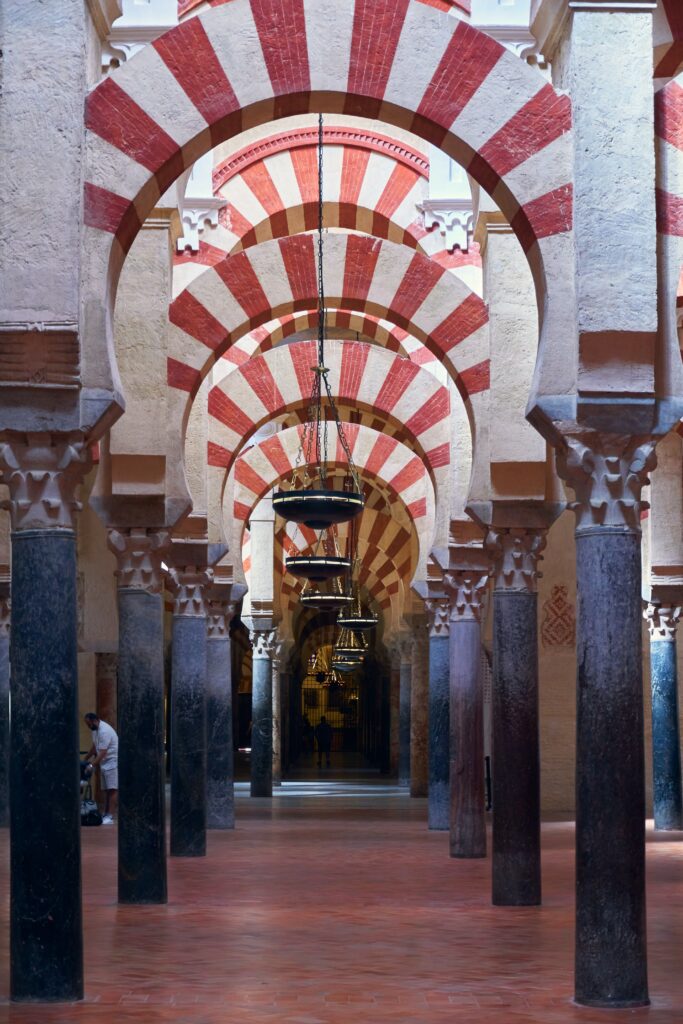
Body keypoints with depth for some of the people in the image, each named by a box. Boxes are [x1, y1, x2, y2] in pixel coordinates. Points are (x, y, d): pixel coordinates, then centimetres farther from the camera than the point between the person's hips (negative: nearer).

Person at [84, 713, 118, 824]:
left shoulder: (104, 731, -23)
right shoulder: (95, 729, 9)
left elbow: (102, 753, -27)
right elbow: (94, 746, 22)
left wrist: (92, 765, -29)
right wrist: (86, 760, 24)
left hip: (112, 762, -10)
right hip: (104, 763, 10)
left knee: (112, 790, -12)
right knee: (106, 790, 10)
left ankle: (110, 817, -17)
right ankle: (106, 815, 14)